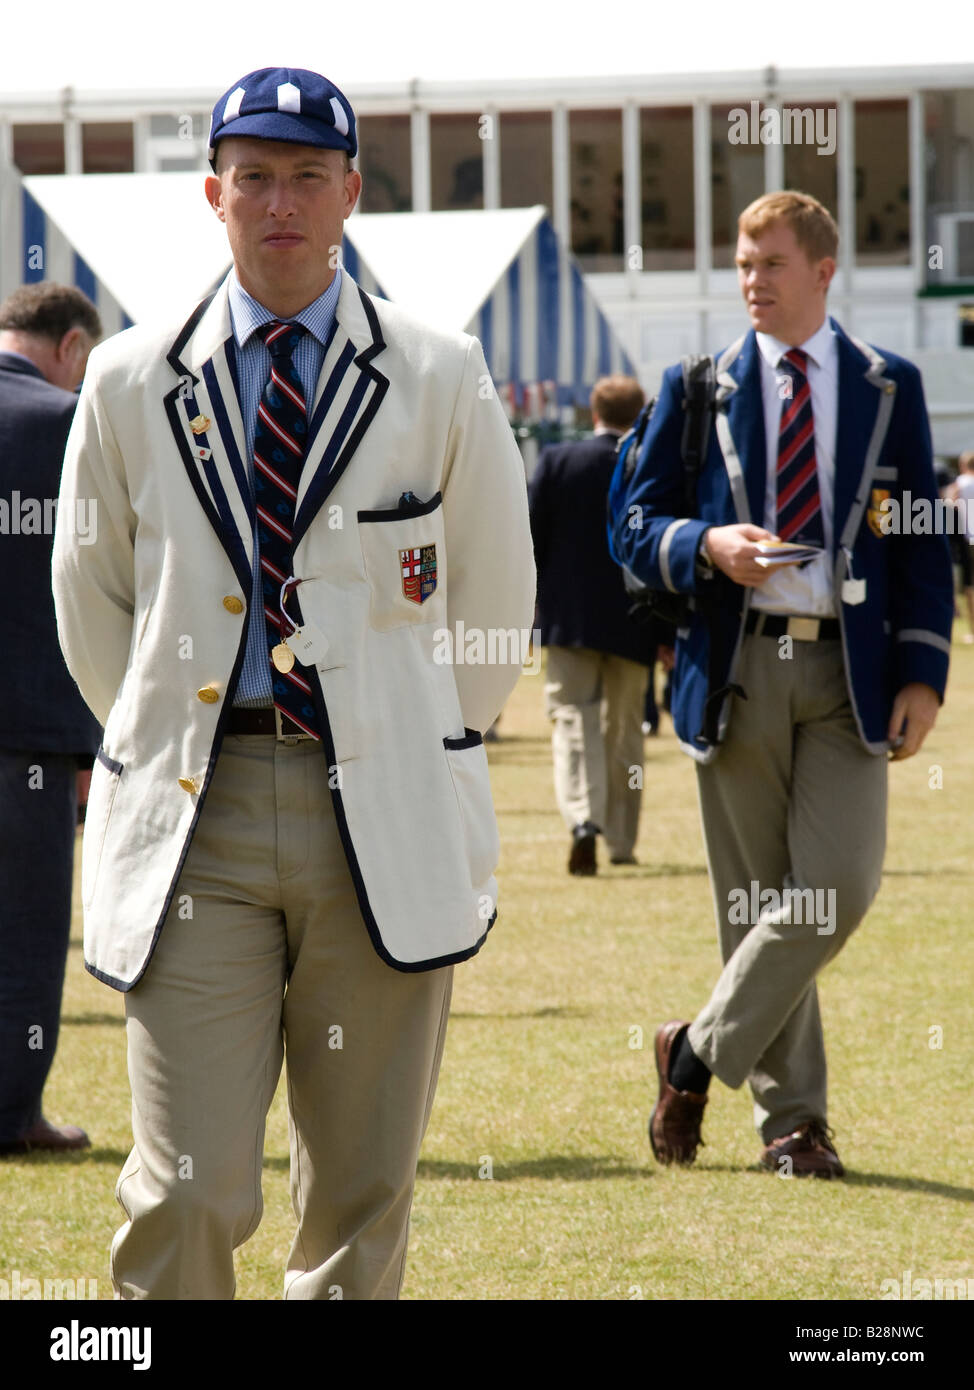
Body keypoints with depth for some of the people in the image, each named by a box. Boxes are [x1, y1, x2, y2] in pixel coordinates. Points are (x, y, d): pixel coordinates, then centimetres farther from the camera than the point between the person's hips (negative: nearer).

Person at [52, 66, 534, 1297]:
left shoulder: (441, 379, 3)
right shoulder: (131, 383, 6)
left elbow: (496, 594, 14)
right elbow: (90, 595, 17)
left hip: (384, 824, 0)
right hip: (194, 819, 0)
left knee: (363, 1195, 4)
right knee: (186, 1194, -9)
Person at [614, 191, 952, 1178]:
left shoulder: (889, 388, 8)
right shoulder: (699, 389, 7)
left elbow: (923, 542, 8)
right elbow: (635, 528, 8)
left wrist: (922, 673, -1)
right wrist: (705, 547, -14)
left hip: (847, 669, 0)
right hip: (736, 669, 0)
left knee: (840, 884, -14)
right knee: (754, 900, 3)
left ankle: (701, 1050, 2)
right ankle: (789, 1115, 13)